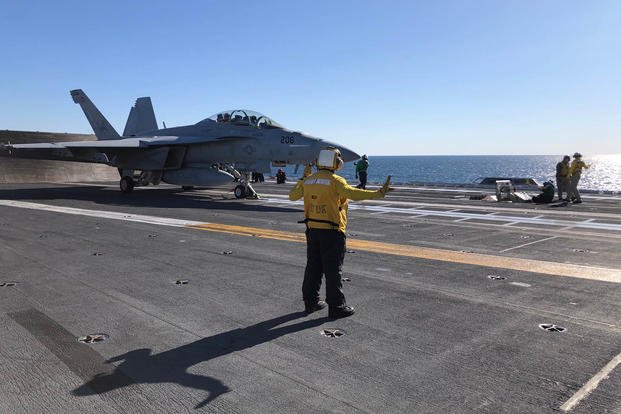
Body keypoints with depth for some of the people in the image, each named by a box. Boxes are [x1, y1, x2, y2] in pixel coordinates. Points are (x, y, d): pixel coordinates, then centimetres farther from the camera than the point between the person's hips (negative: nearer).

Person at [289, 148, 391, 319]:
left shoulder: (308, 180, 6)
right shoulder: (335, 181, -13)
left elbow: (292, 196, 19)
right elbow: (353, 193, -29)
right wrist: (378, 193, -32)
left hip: (312, 230, 6)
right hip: (331, 232, -6)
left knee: (313, 267, 15)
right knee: (333, 270, 1)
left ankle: (310, 302, 24)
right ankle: (336, 307, 7)